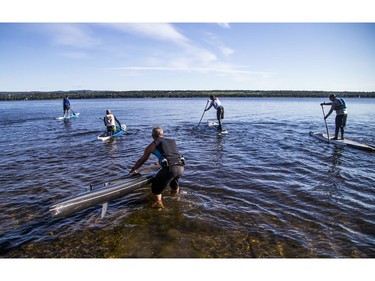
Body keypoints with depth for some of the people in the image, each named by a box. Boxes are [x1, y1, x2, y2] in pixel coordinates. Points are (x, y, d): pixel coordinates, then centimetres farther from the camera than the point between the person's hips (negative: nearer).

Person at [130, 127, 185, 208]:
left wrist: (133, 169, 44)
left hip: (169, 168, -5)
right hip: (181, 167, 5)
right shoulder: (172, 141, 25)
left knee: (156, 185, 18)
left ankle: (159, 202, 2)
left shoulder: (152, 145, 14)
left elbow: (142, 160, 26)